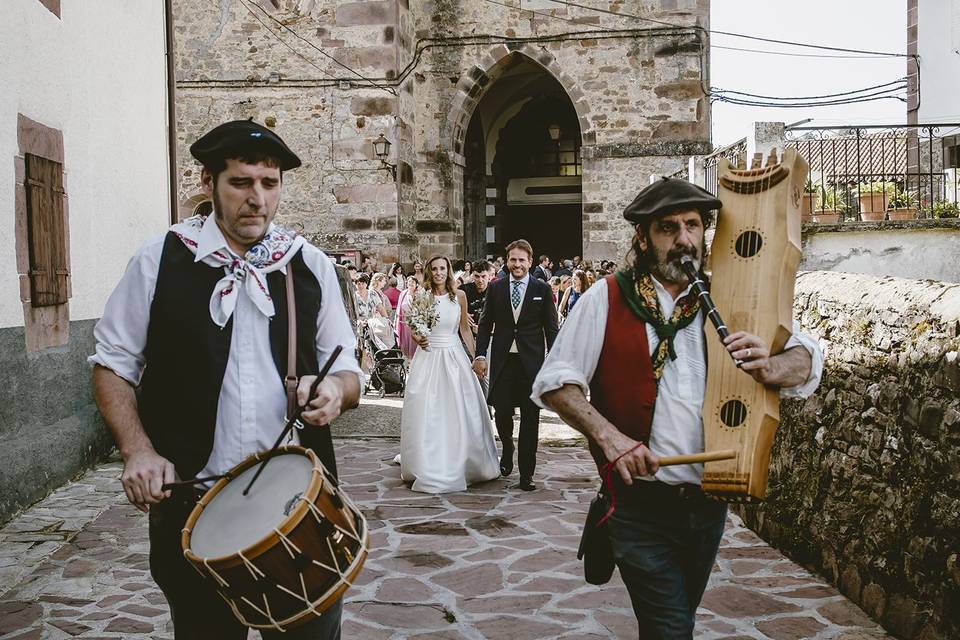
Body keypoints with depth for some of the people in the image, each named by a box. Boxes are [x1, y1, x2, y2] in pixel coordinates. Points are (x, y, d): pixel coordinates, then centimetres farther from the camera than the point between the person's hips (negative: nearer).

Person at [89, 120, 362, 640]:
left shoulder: (311, 266, 4)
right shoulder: (160, 261, 0)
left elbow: (347, 371, 9)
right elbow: (112, 364, 6)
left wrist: (336, 390, -14)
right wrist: (137, 450, -8)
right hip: (190, 497, -1)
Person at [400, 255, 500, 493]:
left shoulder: (459, 295, 4)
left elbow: (465, 329, 11)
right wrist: (418, 339, -12)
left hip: (454, 356, 1)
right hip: (428, 356, -1)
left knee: (459, 412, 4)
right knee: (427, 413, -1)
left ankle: (459, 464, 20)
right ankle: (429, 470, 10)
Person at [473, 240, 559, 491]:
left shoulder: (542, 289, 2)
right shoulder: (495, 288, 6)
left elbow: (550, 328, 3)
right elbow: (485, 324, 9)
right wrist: (480, 355, -1)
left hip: (531, 362, -1)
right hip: (502, 360, 1)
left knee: (530, 418, 2)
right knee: (501, 413, 2)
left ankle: (526, 474, 11)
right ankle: (507, 451, 34)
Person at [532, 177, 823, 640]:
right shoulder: (607, 299, -5)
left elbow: (807, 356, 4)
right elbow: (555, 381, -7)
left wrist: (770, 368, -20)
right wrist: (608, 435, -23)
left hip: (708, 505, 4)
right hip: (640, 507, -4)